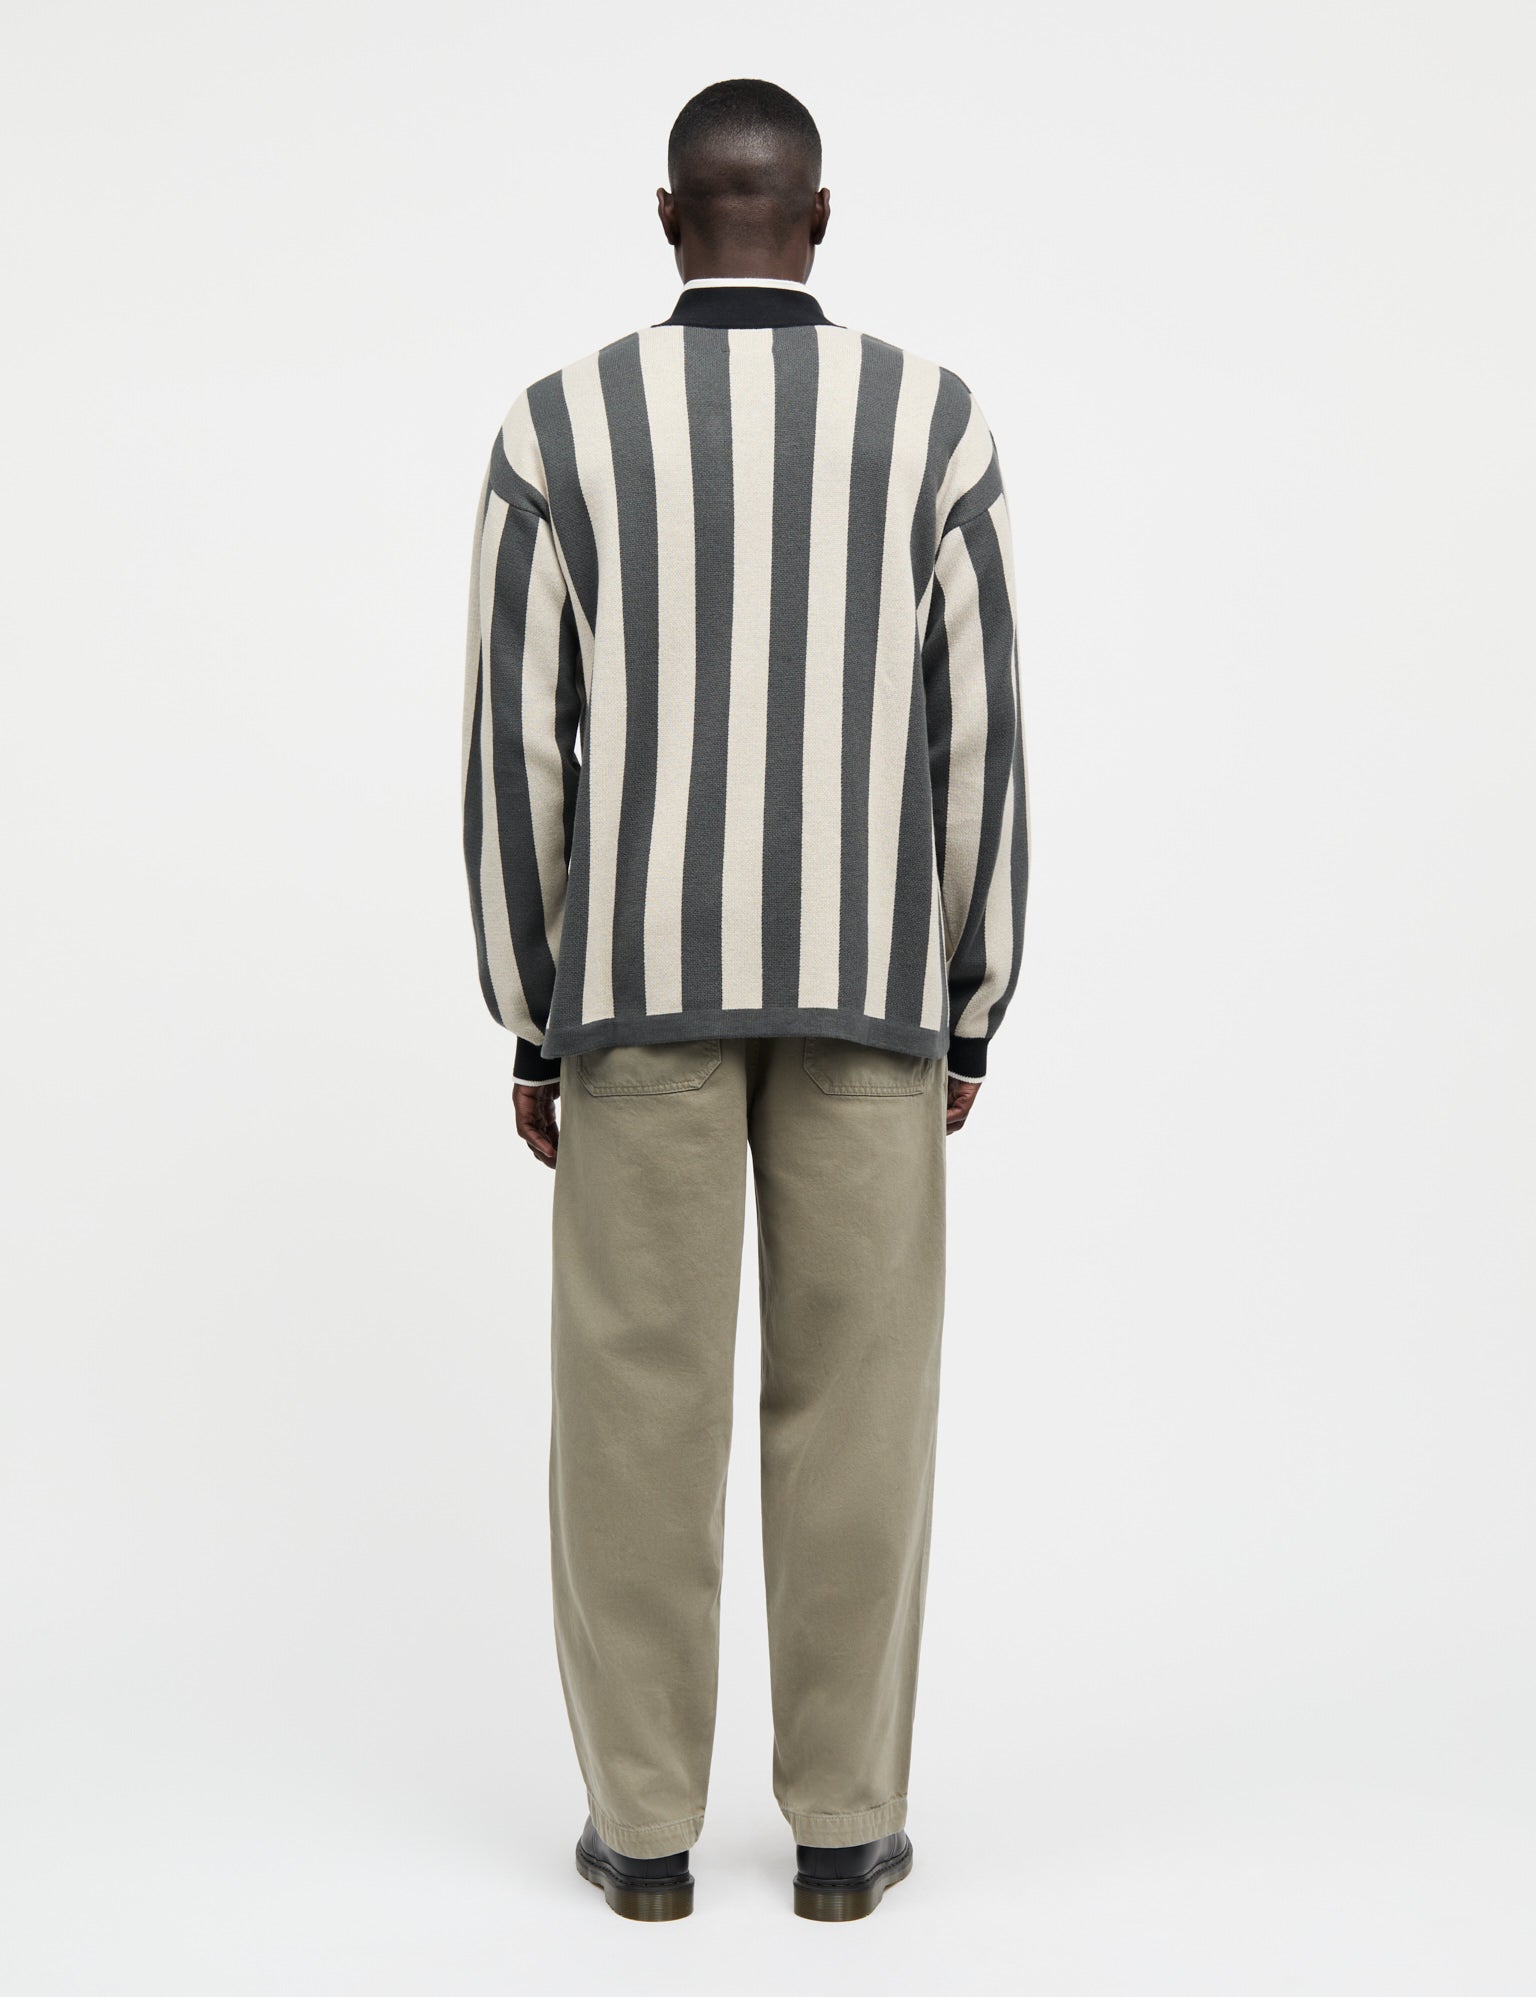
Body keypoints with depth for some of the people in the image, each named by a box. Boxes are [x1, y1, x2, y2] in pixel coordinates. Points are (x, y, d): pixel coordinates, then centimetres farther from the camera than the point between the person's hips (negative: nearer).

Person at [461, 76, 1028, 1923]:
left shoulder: (560, 424, 0)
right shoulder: (933, 421, 1)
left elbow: (513, 750, -2)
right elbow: (978, 745, -1)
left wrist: (529, 1025, 5)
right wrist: (972, 1015, 7)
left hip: (642, 979, 0)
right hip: (866, 985, 0)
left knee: (640, 1405, 6)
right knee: (855, 1405, 6)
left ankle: (645, 1825, 12)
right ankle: (844, 1823, 12)